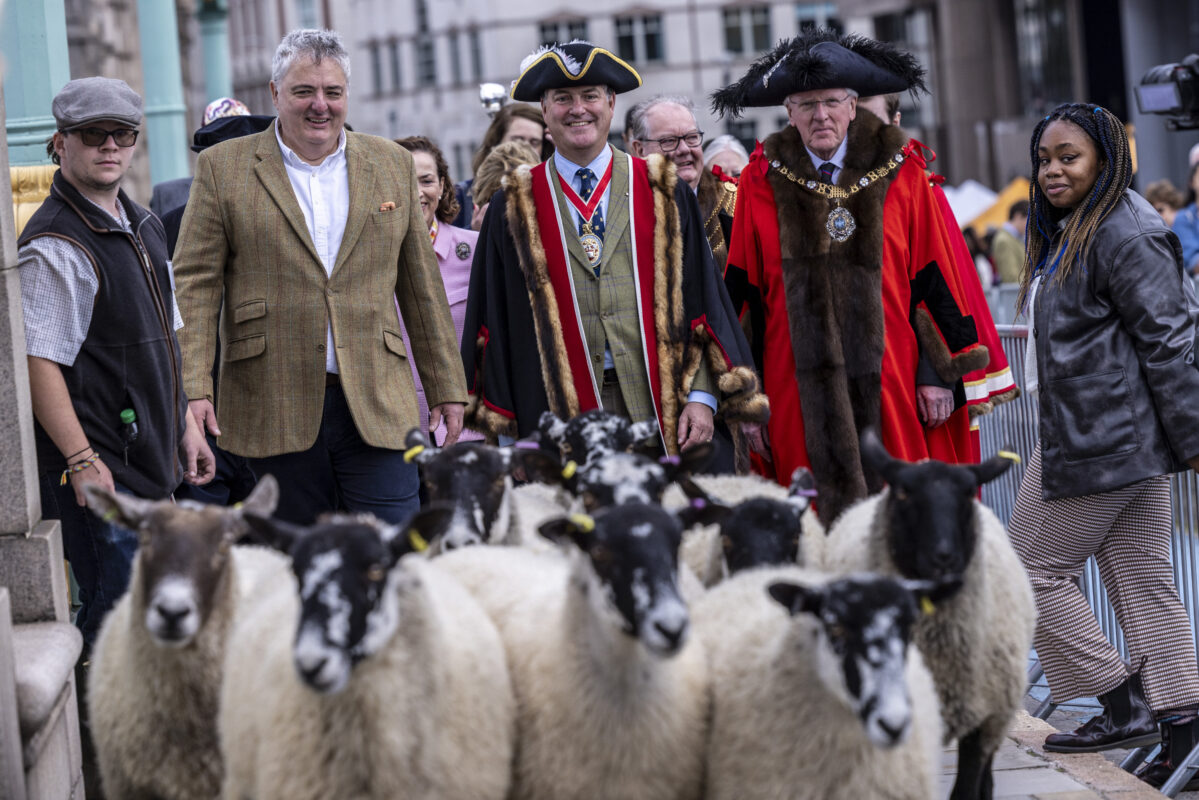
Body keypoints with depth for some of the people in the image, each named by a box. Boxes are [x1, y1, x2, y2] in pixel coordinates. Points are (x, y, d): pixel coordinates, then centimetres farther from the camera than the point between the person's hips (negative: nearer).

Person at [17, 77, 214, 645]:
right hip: (97, 470, -9)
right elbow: (38, 363, -20)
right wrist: (81, 462, -23)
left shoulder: (143, 227, 14)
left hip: (152, 460, 9)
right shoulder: (55, 246, -16)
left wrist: (185, 424, 20)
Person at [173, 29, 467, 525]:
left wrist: (446, 387, 12)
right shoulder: (224, 168, 5)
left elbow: (421, 285, 14)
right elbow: (195, 282, 0)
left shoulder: (392, 165, 12)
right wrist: (194, 390, -10)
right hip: (273, 411, -1)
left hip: (377, 407, 1)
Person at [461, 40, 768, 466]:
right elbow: (493, 325, 7)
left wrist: (702, 397, -3)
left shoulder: (664, 195, 9)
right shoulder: (513, 210, 8)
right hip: (558, 414, 0)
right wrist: (499, 426, 1)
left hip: (656, 410, 1)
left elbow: (702, 300, 6)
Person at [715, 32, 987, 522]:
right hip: (802, 386, 0)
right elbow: (739, 292, 7)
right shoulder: (763, 183, 5)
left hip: (890, 384, 0)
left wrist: (939, 373, 1)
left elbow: (934, 279, 5)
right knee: (818, 521, 0)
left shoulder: (900, 174, 5)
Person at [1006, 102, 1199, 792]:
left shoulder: (1125, 233, -16)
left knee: (1037, 568, -3)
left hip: (1102, 442, -10)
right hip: (1094, 437, 10)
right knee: (1141, 575, 8)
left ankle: (1126, 706, 2)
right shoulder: (1068, 231, 17)